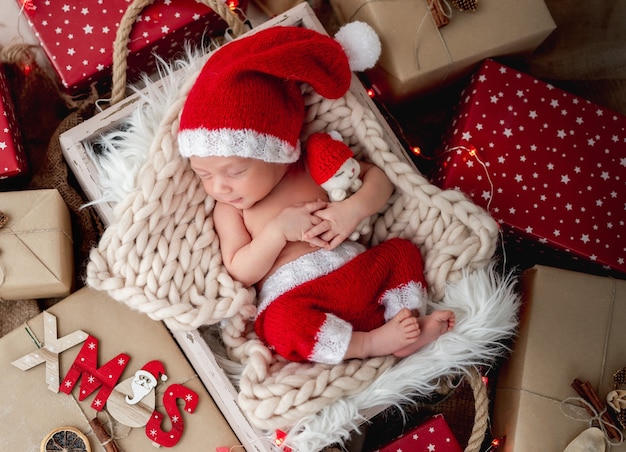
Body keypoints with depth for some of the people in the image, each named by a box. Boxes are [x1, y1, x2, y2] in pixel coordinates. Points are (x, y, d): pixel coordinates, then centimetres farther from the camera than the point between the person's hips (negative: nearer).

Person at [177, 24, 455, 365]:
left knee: (400, 250, -9)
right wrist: (278, 230, -15)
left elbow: (377, 175, 11)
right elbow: (241, 273, -2)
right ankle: (373, 342, -21)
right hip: (293, 298, -4)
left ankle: (410, 325, -15)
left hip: (354, 272, 4)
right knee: (281, 323, -33)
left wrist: (355, 208, -11)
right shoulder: (228, 209, 6)